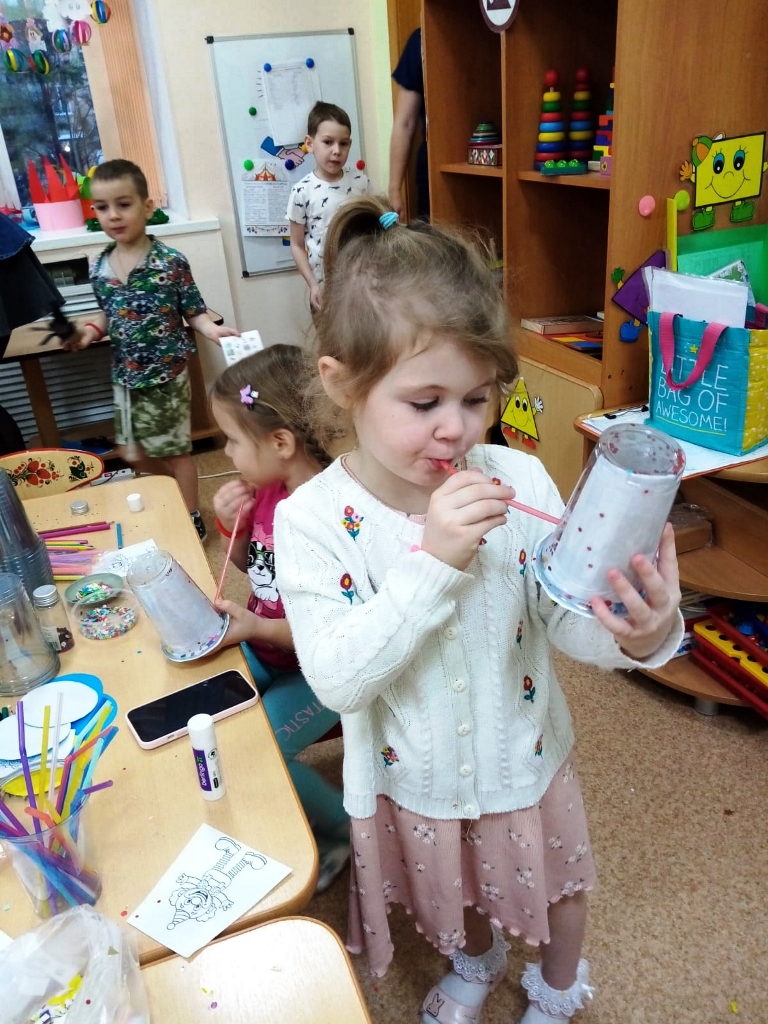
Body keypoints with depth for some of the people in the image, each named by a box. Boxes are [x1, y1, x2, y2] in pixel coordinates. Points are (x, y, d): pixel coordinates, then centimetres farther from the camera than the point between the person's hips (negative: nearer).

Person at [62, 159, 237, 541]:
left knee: (176, 450, 7)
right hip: (126, 375, 6)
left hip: (167, 373, -6)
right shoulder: (99, 268, 1)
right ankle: (179, 495, 41)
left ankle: (192, 520, 24)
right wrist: (90, 332, -5)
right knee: (132, 453, 16)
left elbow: (193, 311, -8)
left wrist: (212, 329, -27)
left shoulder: (171, 262, -14)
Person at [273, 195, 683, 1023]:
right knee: (452, 898, 30)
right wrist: (434, 561, -41)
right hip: (415, 781, 0)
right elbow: (335, 680, -30)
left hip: (523, 762, 1)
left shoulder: (518, 482, -22)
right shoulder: (313, 519, -24)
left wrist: (637, 634, -39)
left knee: (552, 889, 28)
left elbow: (566, 622, -16)